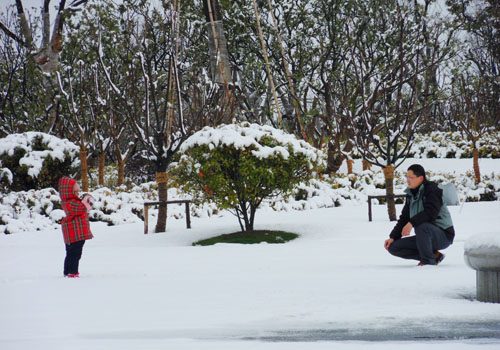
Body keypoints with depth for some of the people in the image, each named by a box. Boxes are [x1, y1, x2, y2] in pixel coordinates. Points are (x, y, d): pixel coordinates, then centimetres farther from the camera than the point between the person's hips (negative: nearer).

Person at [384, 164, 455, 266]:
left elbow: (431, 212, -29)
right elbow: (404, 218, 12)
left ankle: (428, 261, -20)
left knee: (421, 226, -39)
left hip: (443, 235, -8)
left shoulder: (432, 190, -13)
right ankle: (434, 255, 0)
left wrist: (412, 223, -38)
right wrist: (393, 237, 1)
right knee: (393, 247, -2)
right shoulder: (411, 195, 11)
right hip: (426, 237, 8)